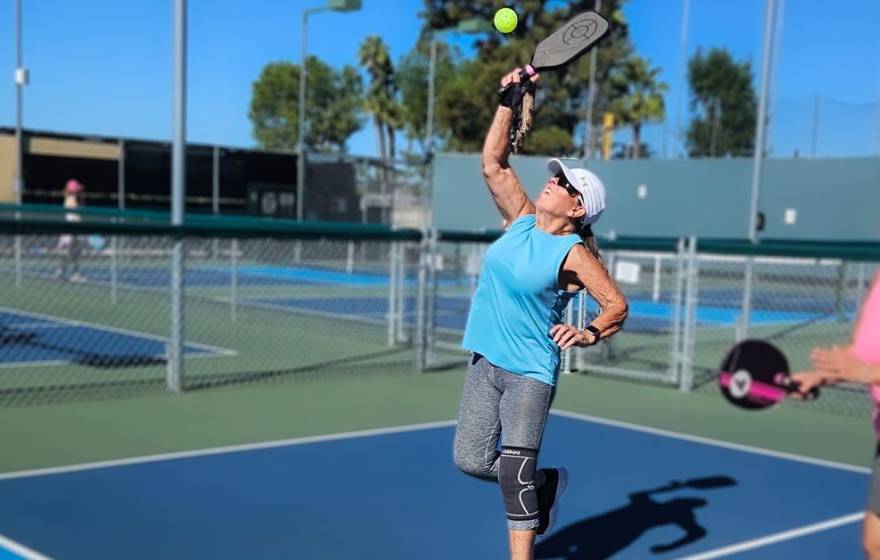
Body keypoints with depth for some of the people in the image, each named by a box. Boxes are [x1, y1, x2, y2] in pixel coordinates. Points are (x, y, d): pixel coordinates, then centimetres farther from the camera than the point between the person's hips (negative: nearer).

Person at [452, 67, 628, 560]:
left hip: (529, 373, -6)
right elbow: (494, 162, 7)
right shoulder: (522, 221, 5)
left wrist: (589, 334, -28)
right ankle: (548, 483, 31)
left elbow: (617, 306, -10)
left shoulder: (574, 253, -11)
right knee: (471, 461, 6)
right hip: (486, 363, 6)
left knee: (514, 468, -14)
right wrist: (510, 102, 3)